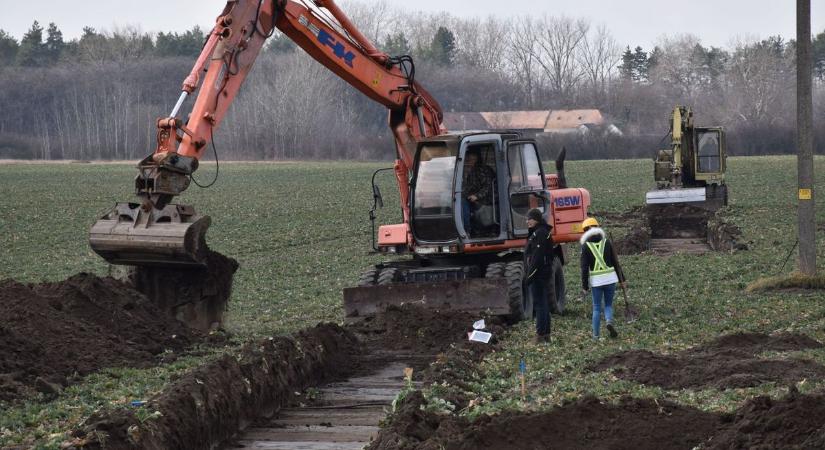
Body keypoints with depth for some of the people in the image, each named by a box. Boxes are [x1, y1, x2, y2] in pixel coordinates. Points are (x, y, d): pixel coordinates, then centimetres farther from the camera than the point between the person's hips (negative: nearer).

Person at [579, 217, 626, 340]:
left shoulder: (586, 246, -4)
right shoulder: (606, 242, 3)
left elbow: (584, 268, -6)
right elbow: (615, 262, 6)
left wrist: (584, 286, -2)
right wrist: (622, 279, 11)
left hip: (596, 280, -2)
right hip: (610, 278, 2)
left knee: (596, 307, 9)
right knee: (608, 304, 15)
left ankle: (596, 334, 10)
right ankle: (609, 322, -13)